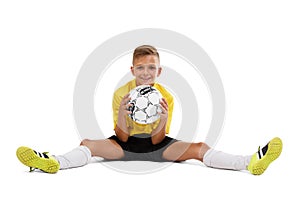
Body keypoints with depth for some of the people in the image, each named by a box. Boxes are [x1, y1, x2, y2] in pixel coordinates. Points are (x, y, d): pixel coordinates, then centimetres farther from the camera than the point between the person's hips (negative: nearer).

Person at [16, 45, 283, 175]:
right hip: (126, 144, 1)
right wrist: (122, 114, -29)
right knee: (90, 144, -24)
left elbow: (157, 139, -9)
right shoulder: (120, 94, -7)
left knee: (198, 147, -22)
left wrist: (163, 118, -29)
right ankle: (54, 162, -50)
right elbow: (122, 137, -9)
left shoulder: (167, 97, -6)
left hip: (156, 145, 0)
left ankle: (250, 162, -35)